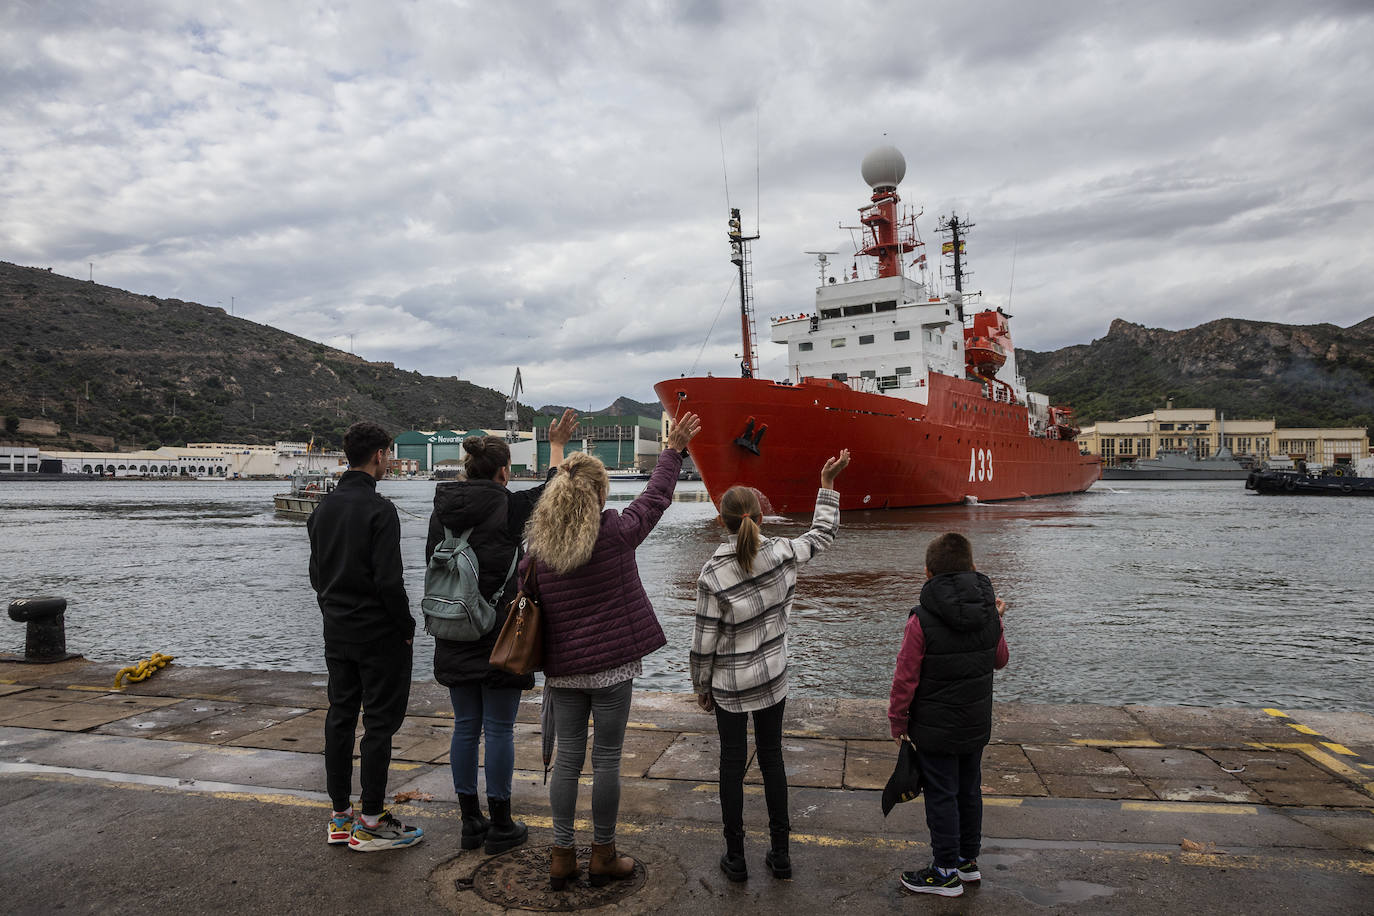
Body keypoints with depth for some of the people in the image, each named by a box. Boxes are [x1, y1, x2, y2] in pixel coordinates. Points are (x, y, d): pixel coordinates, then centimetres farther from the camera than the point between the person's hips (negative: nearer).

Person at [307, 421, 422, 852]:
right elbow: (389, 580, -21)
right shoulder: (379, 509, -18)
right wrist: (407, 627, -10)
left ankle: (341, 816, 23)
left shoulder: (322, 508, 8)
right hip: (379, 635, -8)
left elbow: (316, 574, 14)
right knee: (380, 723, 0)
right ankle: (370, 823, 7)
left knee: (340, 718, 13)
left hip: (337, 634, 8)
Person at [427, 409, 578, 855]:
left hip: (454, 638, 6)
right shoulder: (509, 506, -12)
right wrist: (556, 445, 22)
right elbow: (553, 490, 6)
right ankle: (500, 827, 15)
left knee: (465, 727, 13)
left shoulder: (441, 509, 3)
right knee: (499, 729, 4)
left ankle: (470, 822, 24)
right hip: (500, 637, -5)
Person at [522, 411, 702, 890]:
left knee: (567, 760, 14)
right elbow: (655, 497, 3)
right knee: (606, 761, 9)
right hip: (611, 668, -3)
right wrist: (674, 450, 16)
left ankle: (562, 856, 23)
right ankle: (602, 856, 22)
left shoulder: (537, 551, -2)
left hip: (563, 671, 3)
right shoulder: (617, 535, -11)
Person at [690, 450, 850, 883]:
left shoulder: (713, 575, -21)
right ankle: (780, 854, 26)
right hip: (773, 679, 3)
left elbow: (704, 642, -14)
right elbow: (823, 534, 8)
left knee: (732, 763, 11)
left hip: (730, 684, -3)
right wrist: (827, 484, 16)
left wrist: (701, 687, 1)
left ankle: (736, 858, 22)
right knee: (771, 757, 16)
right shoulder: (781, 553, -13)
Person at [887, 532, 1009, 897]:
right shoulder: (989, 615, -6)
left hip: (936, 729, -5)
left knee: (941, 795, 7)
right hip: (977, 726, 6)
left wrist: (897, 721, -3)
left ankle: (946, 873, 19)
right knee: (969, 790, 19)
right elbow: (1000, 660, 12)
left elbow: (905, 678, -16)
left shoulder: (922, 621, -22)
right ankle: (968, 860, 35)